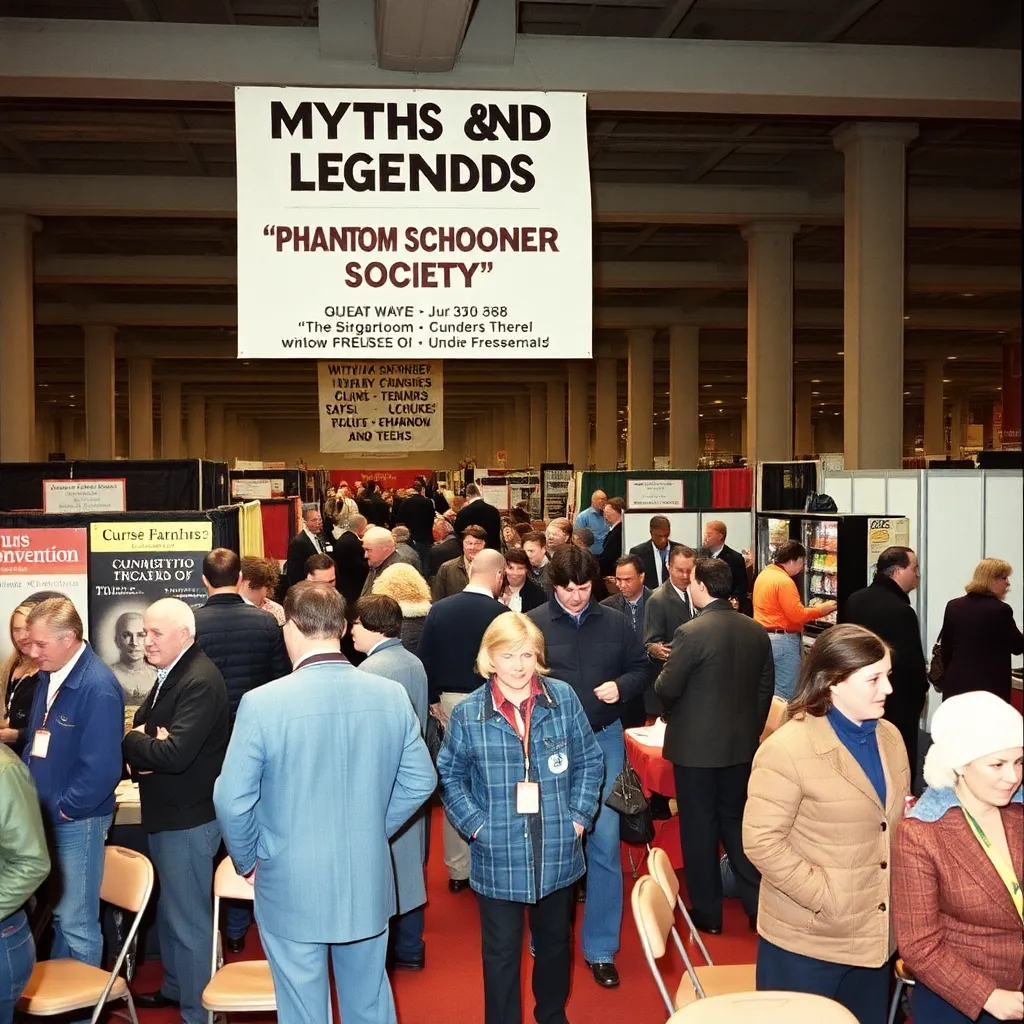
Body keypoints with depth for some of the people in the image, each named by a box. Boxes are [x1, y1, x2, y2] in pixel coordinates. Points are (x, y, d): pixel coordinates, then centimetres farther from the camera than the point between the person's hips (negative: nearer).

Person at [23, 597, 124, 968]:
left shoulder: (98, 687, -21)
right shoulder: (48, 676, 6)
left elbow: (101, 770, -23)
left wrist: (60, 809, -14)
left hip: (76, 821, -8)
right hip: (44, 817, 8)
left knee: (76, 922, 3)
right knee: (55, 913, 21)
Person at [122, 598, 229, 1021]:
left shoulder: (201, 681, -22)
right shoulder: (167, 675, 9)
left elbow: (175, 753, -30)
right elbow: (140, 726, 12)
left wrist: (131, 741, -13)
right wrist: (142, 754, -10)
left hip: (189, 821, -10)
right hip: (166, 815, 10)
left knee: (189, 921, 1)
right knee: (169, 911, 25)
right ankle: (174, 988, 43)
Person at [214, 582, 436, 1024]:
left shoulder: (262, 702, -18)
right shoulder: (392, 695, -7)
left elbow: (232, 802, -14)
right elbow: (420, 781, 1)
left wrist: (247, 860, 4)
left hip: (292, 889, -3)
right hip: (369, 884, 3)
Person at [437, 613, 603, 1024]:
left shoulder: (564, 698, -5)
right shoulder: (468, 714, -8)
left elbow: (589, 762, 3)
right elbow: (450, 776, 2)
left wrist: (579, 816, -4)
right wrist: (476, 825, -7)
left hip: (558, 850, 2)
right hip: (498, 856, -2)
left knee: (554, 939, 22)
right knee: (502, 950, 9)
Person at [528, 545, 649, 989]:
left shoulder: (616, 623, 3)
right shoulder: (533, 624, -4)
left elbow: (640, 669, 11)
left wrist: (622, 686, -9)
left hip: (604, 739, 1)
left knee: (605, 842, 2)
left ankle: (601, 948, 16)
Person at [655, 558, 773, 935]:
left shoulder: (691, 633, -19)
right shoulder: (756, 631, 0)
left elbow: (667, 689, -16)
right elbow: (766, 687, 7)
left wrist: (663, 675, 6)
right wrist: (751, 728, 17)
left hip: (696, 747, -5)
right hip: (741, 745, 6)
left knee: (699, 828, 8)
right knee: (737, 823, 18)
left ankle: (707, 913, 18)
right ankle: (758, 906, 22)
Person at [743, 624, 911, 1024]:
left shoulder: (890, 738, 4)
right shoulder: (787, 749, -20)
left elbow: (900, 822, 15)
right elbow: (761, 841, -20)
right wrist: (824, 896, -20)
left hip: (875, 935, 6)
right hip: (807, 942, -6)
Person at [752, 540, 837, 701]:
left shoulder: (764, 574, 11)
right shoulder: (784, 581, -18)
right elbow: (797, 615, -20)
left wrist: (812, 609, 14)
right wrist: (821, 610, -6)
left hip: (763, 637, 10)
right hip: (782, 640, -10)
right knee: (785, 694, -3)